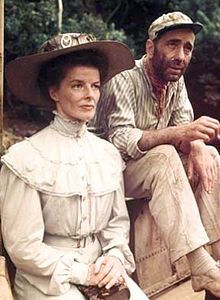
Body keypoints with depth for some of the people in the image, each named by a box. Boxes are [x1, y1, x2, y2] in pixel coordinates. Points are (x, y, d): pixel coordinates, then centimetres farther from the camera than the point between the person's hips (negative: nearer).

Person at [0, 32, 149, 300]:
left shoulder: (108, 154, 5)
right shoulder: (25, 158, -12)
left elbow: (118, 222, 11)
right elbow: (22, 247, -12)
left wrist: (115, 257, -9)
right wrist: (83, 274, -14)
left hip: (101, 271, 5)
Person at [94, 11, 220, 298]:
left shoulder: (176, 81, 1)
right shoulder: (124, 80, -23)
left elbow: (184, 131, -1)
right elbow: (119, 141, -34)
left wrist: (196, 148, -26)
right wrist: (177, 134, -47)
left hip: (156, 166, 8)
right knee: (164, 156, -33)